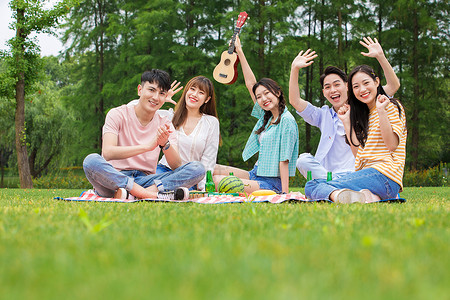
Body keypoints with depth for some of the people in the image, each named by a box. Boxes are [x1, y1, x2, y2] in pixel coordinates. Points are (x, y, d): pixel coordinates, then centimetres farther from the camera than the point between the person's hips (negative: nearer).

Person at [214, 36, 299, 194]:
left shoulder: (286, 120, -12)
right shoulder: (266, 117, 12)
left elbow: (284, 160, -17)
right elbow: (250, 84, 18)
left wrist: (284, 193, -20)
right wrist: (240, 52, 20)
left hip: (272, 182, -9)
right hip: (256, 174, 9)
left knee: (219, 181, -25)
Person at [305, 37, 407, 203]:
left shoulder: (392, 107, 5)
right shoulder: (363, 114, 26)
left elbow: (392, 145, -9)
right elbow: (358, 151, 17)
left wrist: (381, 110, -12)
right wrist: (347, 122, 14)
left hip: (384, 175, -8)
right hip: (366, 174, 8)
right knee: (311, 185, -11)